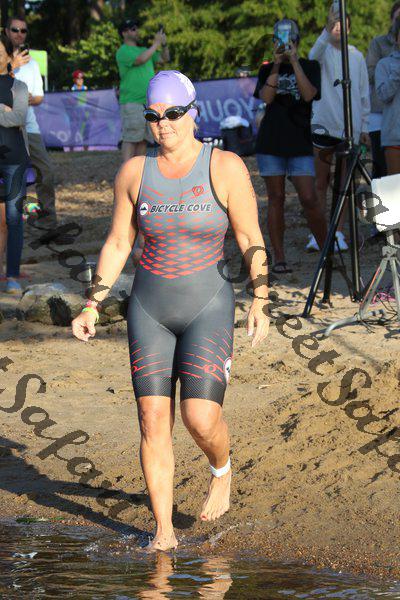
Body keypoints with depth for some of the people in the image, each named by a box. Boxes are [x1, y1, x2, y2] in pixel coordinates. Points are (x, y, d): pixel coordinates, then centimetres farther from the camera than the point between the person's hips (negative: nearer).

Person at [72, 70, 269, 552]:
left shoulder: (225, 169, -7)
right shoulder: (134, 172, 2)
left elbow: (251, 242, -4)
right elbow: (117, 243, 10)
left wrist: (259, 301, -12)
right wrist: (92, 306, 5)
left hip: (208, 306, -3)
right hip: (149, 308, 3)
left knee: (201, 418, -14)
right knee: (152, 419, -3)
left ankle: (221, 471, 21)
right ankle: (163, 529, 6)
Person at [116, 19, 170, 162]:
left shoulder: (144, 50, 21)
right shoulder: (123, 52, -4)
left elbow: (164, 59, 20)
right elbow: (140, 60, -20)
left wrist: (164, 44, 3)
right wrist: (156, 43, -13)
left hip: (148, 102, 8)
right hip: (132, 102, -8)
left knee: (143, 139, 6)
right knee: (130, 139, -11)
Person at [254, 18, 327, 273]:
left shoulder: (310, 66, 6)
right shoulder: (267, 70, 11)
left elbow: (309, 94, -11)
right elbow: (266, 97, -5)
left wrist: (294, 62, -14)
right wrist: (277, 65, -11)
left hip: (300, 143, -2)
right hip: (271, 142, 2)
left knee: (309, 199, -8)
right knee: (276, 199, 2)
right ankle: (279, 258, 5)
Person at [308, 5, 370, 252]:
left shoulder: (357, 57, 9)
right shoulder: (324, 52, 0)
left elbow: (364, 93, 13)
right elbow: (315, 55, -26)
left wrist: (364, 127, 10)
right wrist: (328, 29, -41)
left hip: (350, 127, 2)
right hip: (324, 124, -2)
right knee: (321, 181, 1)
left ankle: (339, 232, 8)